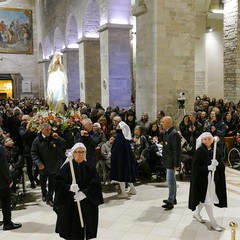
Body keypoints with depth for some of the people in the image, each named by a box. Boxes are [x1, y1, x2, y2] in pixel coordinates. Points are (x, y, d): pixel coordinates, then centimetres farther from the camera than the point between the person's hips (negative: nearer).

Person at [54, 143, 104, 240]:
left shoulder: (90, 167, 0)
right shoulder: (67, 167, -3)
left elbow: (96, 185, -5)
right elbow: (58, 183, -5)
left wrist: (85, 193, -17)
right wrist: (69, 187, -22)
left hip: (87, 205, 1)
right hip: (69, 205, -1)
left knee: (84, 231, 6)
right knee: (72, 230, 4)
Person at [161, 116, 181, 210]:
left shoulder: (174, 134, -21)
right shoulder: (167, 132, 9)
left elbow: (176, 150, -22)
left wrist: (176, 164, -22)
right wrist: (164, 159, 16)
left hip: (171, 161, -10)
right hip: (168, 161, 10)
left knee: (170, 180, -5)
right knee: (171, 180, 19)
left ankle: (170, 202, 3)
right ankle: (173, 198, 31)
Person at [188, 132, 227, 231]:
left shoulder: (215, 151, 4)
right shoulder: (199, 151, -11)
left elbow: (222, 164, 3)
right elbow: (195, 167, -14)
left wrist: (217, 163, -20)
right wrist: (208, 168, -25)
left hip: (213, 177, 6)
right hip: (203, 178, -6)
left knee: (205, 198, 16)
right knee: (207, 198, 0)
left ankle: (197, 213, 38)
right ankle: (213, 222, 10)